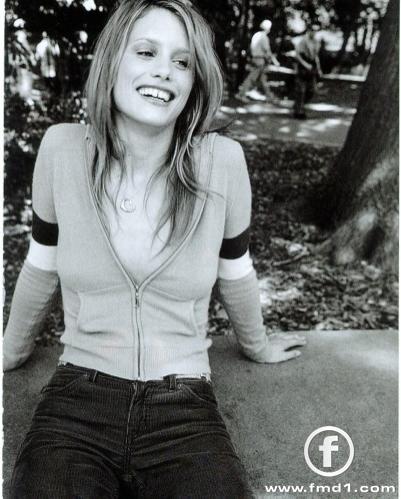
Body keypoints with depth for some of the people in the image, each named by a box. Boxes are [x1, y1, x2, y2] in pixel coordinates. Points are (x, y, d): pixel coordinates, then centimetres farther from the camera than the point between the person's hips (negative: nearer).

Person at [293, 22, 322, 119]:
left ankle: (298, 106, 25)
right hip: (302, 68, -7)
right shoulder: (303, 41, -13)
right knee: (301, 91, -2)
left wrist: (319, 69, 16)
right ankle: (298, 112, 6)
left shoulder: (316, 42, 9)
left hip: (312, 68, 7)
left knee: (311, 91, 7)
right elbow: (297, 54, -14)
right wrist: (305, 64, -22)